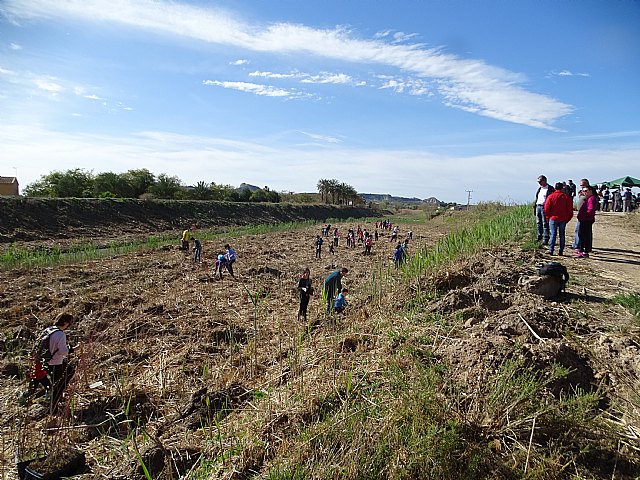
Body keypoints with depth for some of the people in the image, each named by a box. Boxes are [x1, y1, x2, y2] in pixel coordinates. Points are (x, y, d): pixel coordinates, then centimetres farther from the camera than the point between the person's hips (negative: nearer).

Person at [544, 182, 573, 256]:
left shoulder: (550, 196, -5)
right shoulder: (566, 197, 0)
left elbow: (546, 208, -4)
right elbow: (570, 209, 2)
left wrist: (548, 218, 7)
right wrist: (567, 218, 11)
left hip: (553, 218, -1)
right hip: (563, 219, 1)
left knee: (553, 234, 2)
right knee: (562, 235, 9)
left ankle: (551, 250, -4)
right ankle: (561, 251, 9)